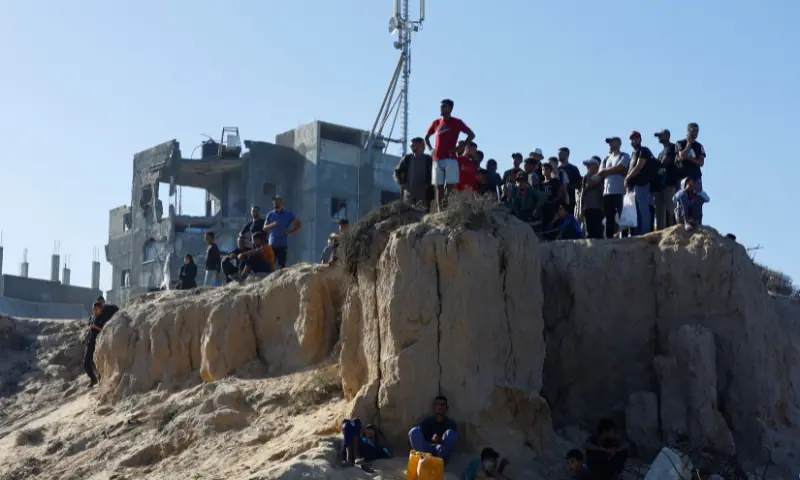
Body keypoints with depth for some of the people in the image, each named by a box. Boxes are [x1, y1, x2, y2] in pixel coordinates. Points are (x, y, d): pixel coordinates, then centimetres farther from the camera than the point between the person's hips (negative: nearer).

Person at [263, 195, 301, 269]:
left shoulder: (288, 214, 5)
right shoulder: (270, 215, 10)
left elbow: (298, 224, 5)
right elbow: (264, 228, 7)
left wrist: (290, 232, -9)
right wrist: (272, 225, -12)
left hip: (283, 244, -2)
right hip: (272, 244, 2)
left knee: (282, 265, -4)